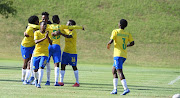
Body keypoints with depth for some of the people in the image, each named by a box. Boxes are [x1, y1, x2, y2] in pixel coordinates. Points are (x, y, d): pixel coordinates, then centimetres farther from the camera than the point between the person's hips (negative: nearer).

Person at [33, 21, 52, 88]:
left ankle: (39, 83, -20)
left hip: (44, 53, -1)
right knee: (35, 69, 4)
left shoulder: (48, 33, 0)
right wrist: (44, 38, -31)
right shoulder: (36, 33, -3)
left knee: (41, 67, -19)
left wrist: (48, 37, -27)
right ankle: (36, 79, 35)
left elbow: (51, 43, -10)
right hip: (36, 53, 1)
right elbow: (36, 42, -20)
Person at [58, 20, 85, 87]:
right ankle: (61, 82, 4)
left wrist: (61, 34, -44)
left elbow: (68, 36, -32)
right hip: (65, 51, 6)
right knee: (63, 65, 1)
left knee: (74, 66, -1)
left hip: (72, 52, -6)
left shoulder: (74, 32, -14)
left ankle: (77, 82, 6)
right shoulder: (66, 30, 7)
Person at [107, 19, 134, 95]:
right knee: (113, 70, 18)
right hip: (124, 55, 7)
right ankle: (115, 89, 11)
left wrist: (108, 44, 5)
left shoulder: (115, 31, -5)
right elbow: (132, 43, 8)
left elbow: (111, 41, -16)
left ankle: (126, 88, -24)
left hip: (118, 55, -7)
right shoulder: (127, 34, 11)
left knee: (119, 71, -11)